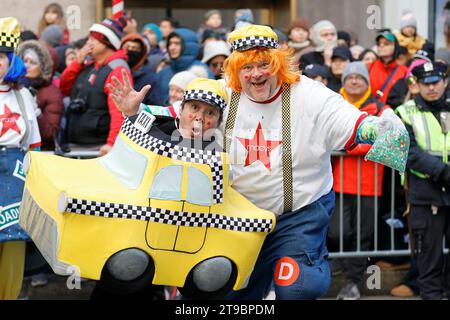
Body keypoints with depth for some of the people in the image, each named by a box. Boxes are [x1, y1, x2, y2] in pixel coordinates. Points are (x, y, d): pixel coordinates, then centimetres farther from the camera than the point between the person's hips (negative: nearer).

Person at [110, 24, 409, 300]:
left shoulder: (309, 95, -14)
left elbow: (354, 124, -20)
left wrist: (380, 128, -40)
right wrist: (135, 112, -12)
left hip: (300, 212, -3)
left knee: (294, 290, -11)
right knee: (236, 292, 16)